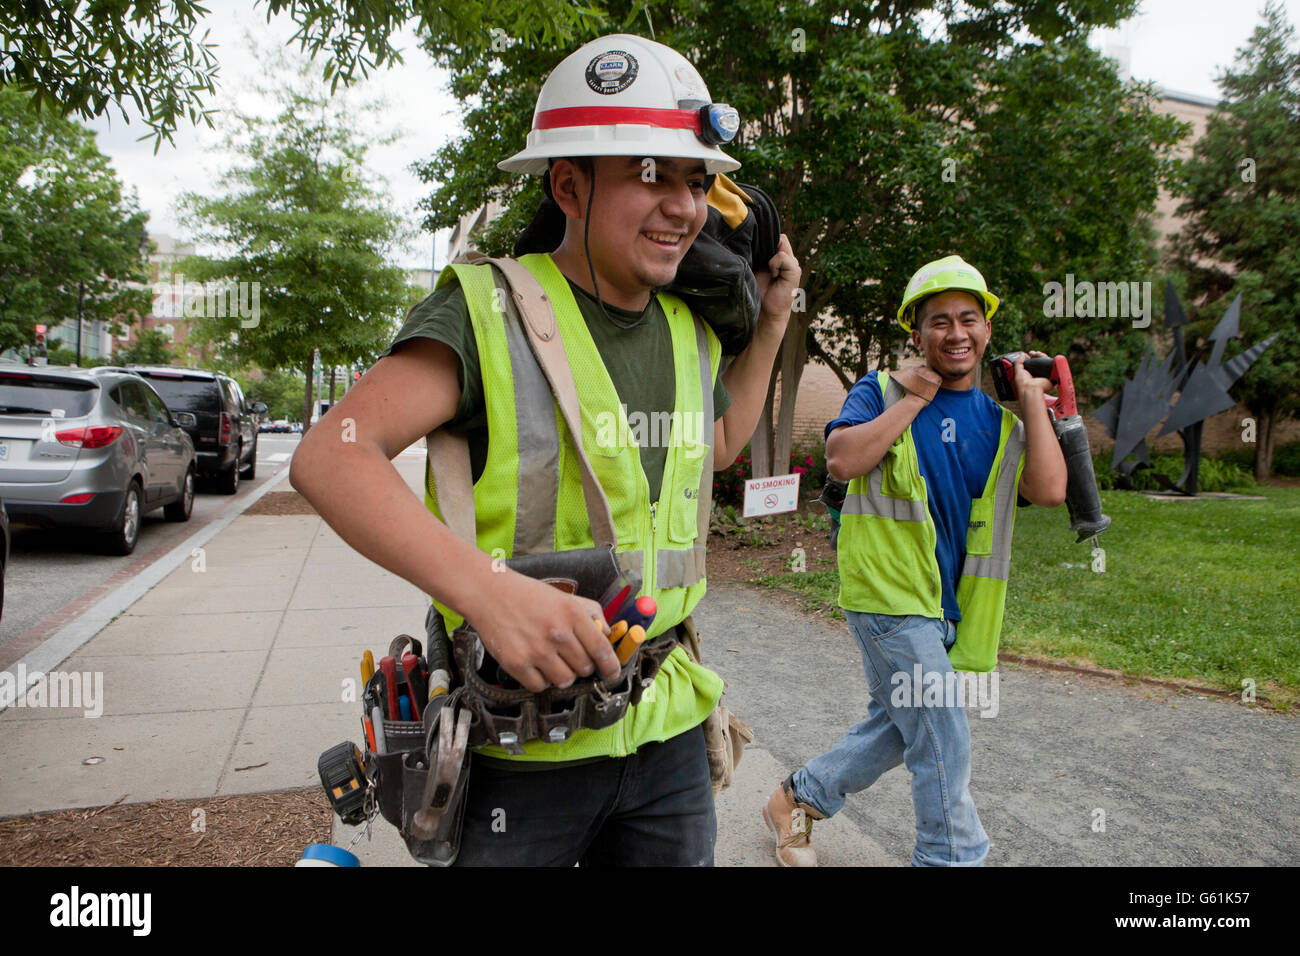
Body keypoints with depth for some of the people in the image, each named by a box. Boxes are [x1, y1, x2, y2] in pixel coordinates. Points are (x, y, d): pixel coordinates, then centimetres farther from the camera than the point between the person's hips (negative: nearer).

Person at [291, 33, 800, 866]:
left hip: (666, 735, 6)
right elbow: (330, 454, -25)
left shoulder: (690, 331, 6)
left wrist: (772, 323, 17)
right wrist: (485, 586, -39)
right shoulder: (489, 311, -13)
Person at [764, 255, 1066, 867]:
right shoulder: (884, 391, -2)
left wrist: (1032, 398, -3)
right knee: (944, 741, -4)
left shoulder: (1000, 419, 10)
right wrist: (914, 399, -14)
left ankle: (798, 797, 37)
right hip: (889, 592, -6)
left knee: (896, 728, 18)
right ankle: (951, 855, 15)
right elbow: (842, 460, -20)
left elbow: (1049, 491, -5)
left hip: (947, 606, 7)